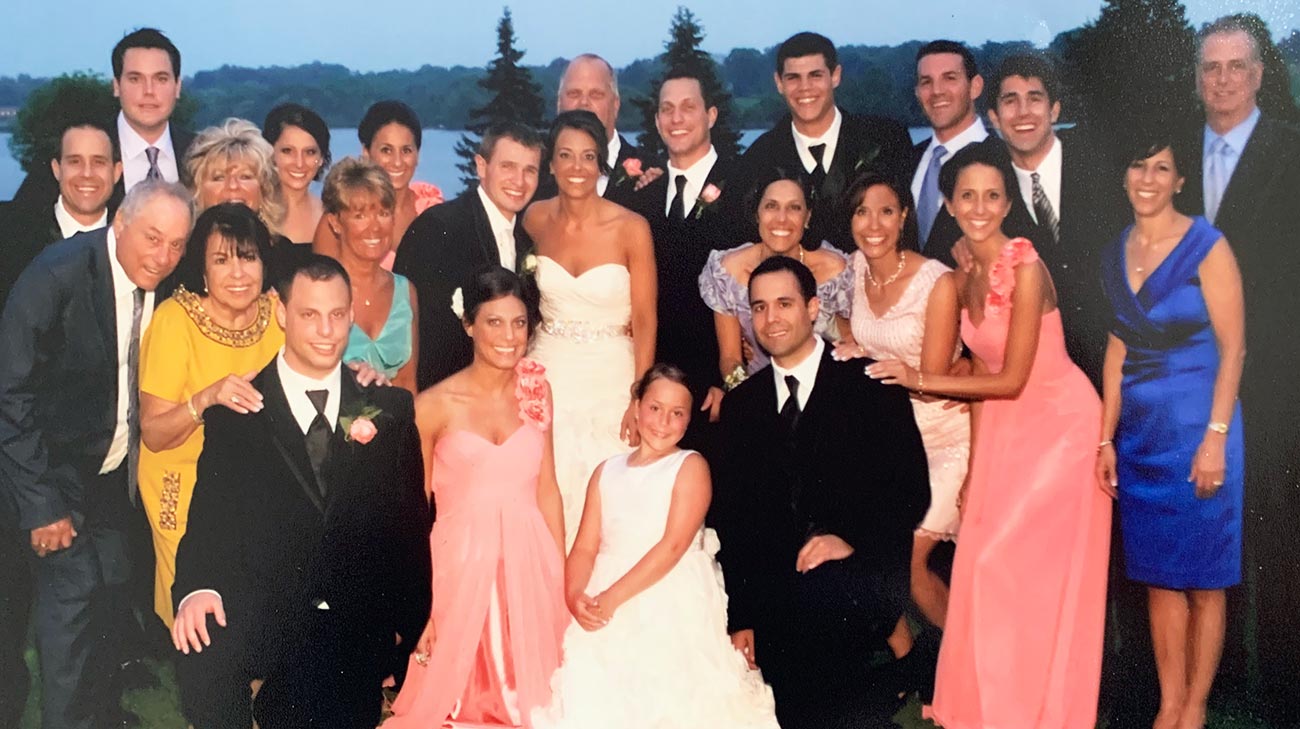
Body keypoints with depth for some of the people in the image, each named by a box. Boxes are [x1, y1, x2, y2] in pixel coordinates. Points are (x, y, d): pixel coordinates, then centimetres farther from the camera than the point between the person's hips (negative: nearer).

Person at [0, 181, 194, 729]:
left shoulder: (164, 287, -5)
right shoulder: (58, 274, -22)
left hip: (115, 470, 5)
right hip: (57, 468, -5)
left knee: (115, 593, 6)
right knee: (74, 588, -13)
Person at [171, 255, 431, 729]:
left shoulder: (390, 410, 8)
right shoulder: (236, 411, 5)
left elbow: (412, 521, 9)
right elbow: (210, 516, -1)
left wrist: (409, 627, 2)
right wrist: (197, 588, -21)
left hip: (357, 633, 2)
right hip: (260, 618, -2)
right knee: (203, 650, -31)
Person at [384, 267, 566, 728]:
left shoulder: (537, 390, 4)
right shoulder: (435, 405, -8)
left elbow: (547, 490, 8)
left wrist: (561, 577, 6)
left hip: (530, 564, 3)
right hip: (461, 565, -3)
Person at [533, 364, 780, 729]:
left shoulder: (691, 466, 2)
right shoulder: (607, 472, 15)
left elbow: (674, 545, -10)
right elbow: (584, 548, 8)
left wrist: (614, 597, -18)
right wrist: (574, 596, -13)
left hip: (673, 606, -4)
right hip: (605, 604, 4)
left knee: (662, 697, -19)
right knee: (586, 685, -14)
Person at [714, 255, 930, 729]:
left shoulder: (870, 384, 1)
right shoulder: (741, 404, 12)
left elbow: (911, 488, -4)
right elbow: (731, 516, 9)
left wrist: (853, 539, -20)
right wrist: (740, 618, 2)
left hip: (862, 572, -4)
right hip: (777, 584, 4)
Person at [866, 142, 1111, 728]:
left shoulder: (1025, 266, -21)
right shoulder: (965, 279, 2)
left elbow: (1011, 380, -20)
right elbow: (982, 378, 5)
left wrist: (918, 381, -18)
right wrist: (975, 469, 5)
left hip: (1058, 423, -7)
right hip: (1006, 430, 7)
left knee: (1022, 570, -4)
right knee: (985, 565, 7)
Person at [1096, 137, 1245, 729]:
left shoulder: (1206, 246, -7)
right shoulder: (1116, 254, 9)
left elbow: (1233, 347, -9)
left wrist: (1215, 437, -15)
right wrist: (1106, 438, 7)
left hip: (1196, 428, -5)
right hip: (1139, 431, 5)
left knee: (1203, 577, 4)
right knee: (1158, 574, 9)